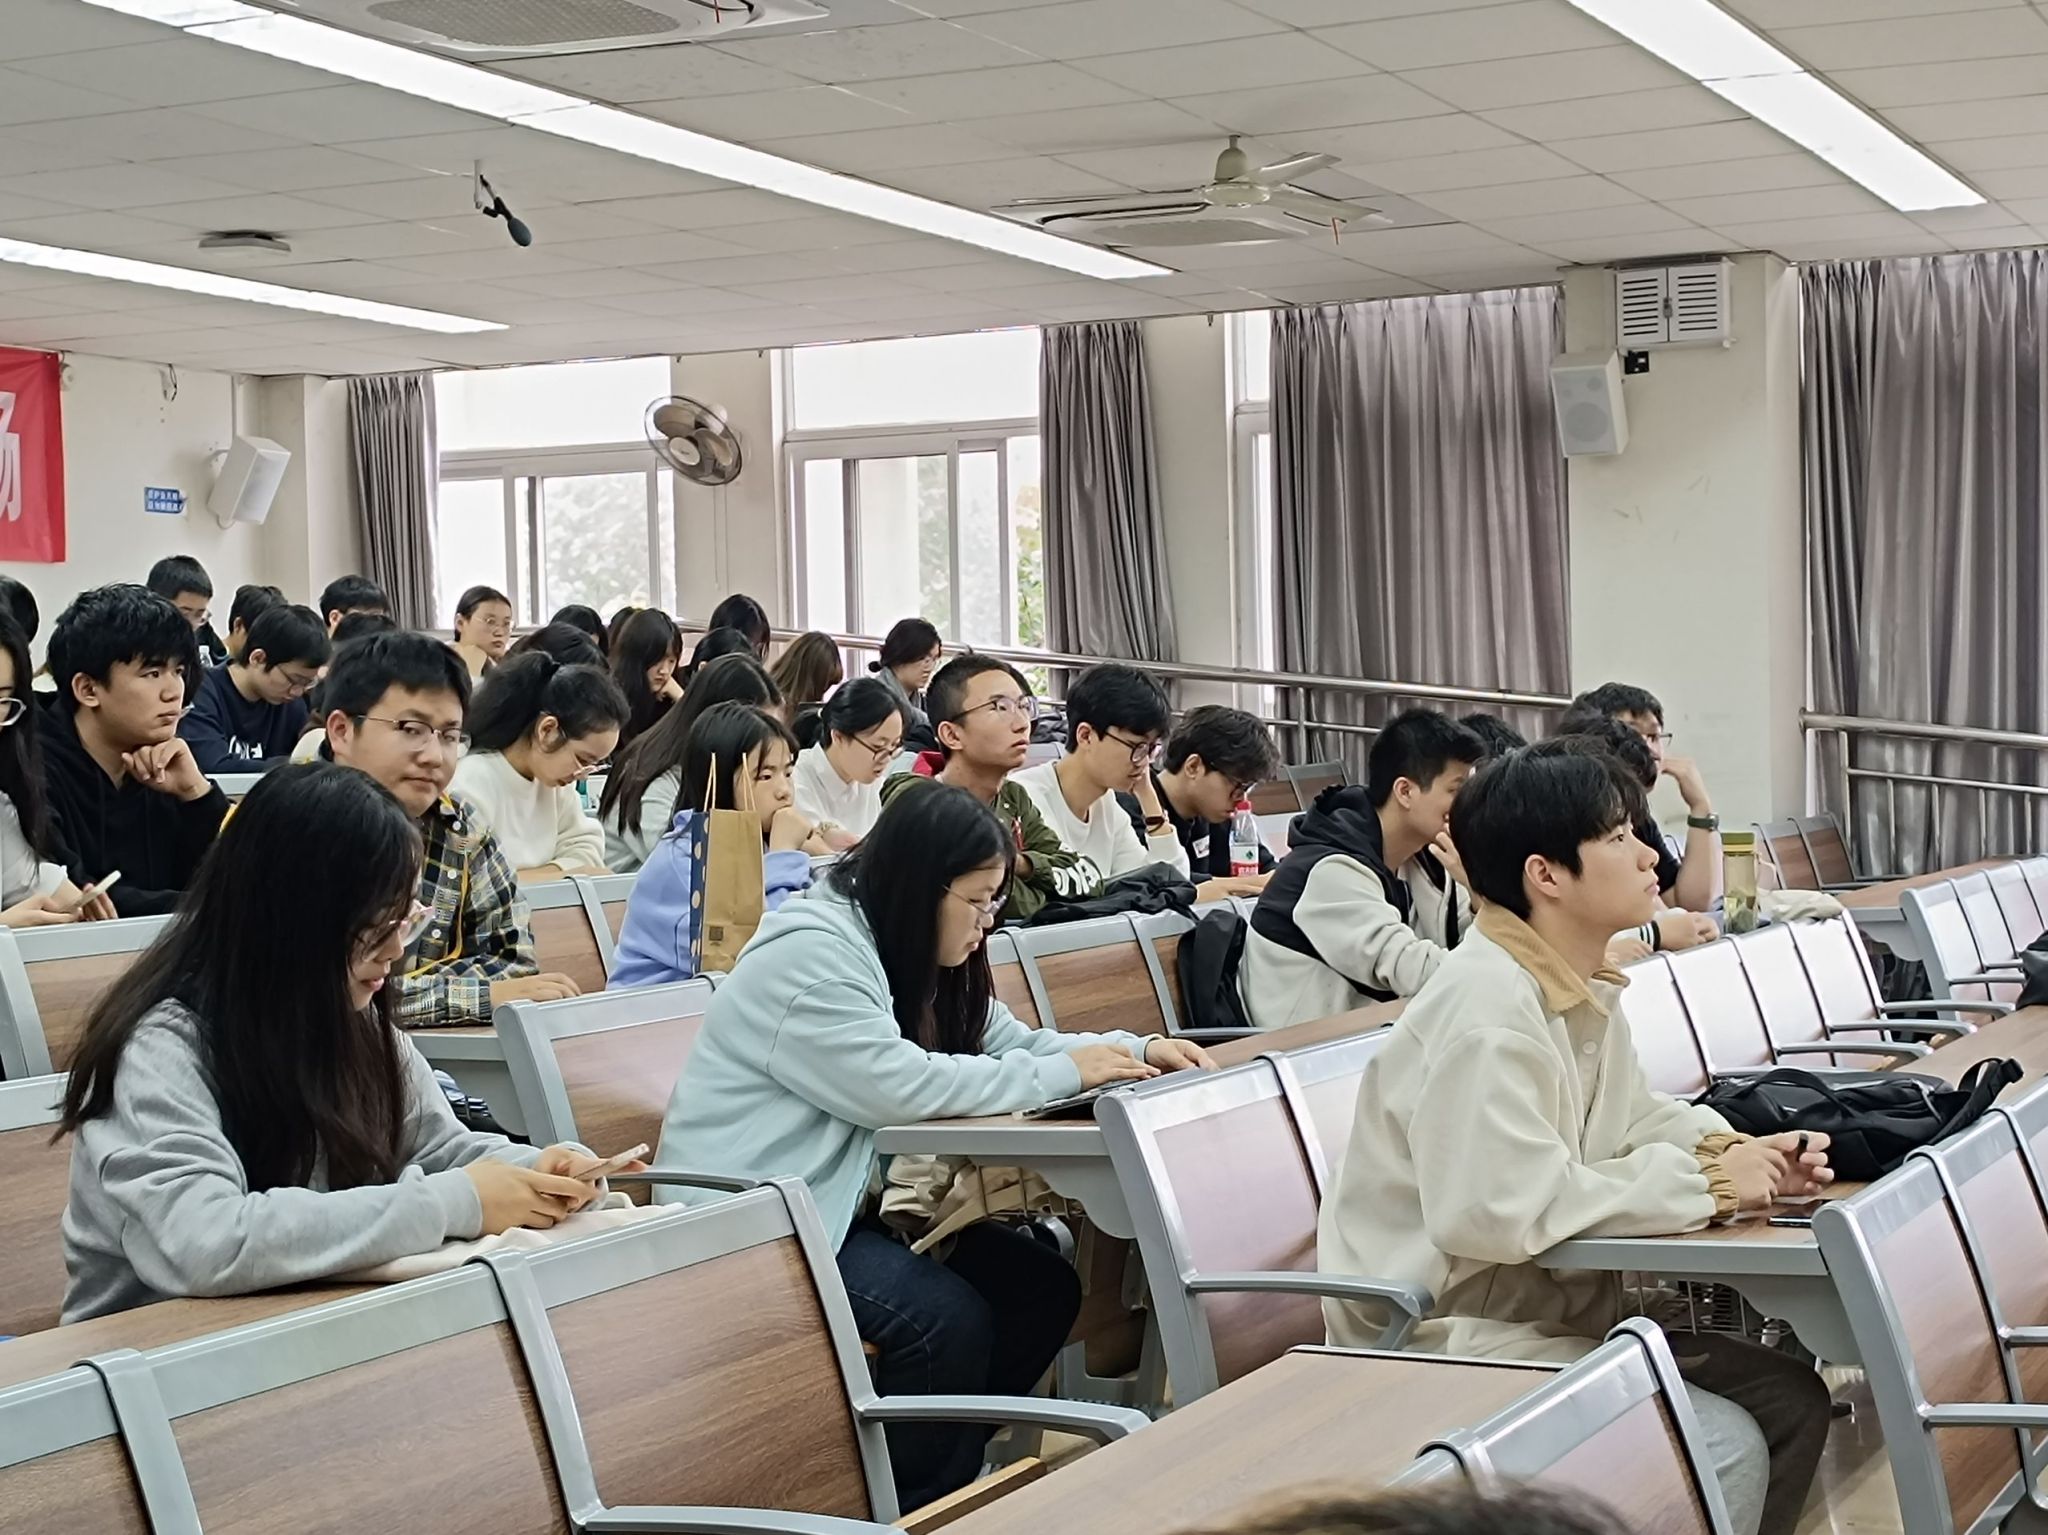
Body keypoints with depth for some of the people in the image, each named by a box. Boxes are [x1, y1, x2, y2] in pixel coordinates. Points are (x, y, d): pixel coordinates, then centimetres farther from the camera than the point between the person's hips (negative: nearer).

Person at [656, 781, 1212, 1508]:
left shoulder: (905, 949, 9)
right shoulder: (808, 956, -21)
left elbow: (1005, 1042, 12)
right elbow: (899, 1085, -29)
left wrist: (1135, 1051, -4)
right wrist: (1065, 1073, -22)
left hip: (839, 1205, 9)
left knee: (1042, 1285, -4)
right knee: (945, 1317, -26)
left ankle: (947, 1463, 10)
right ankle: (912, 1504, -5)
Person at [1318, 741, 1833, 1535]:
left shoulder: (1584, 986, 7)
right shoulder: (1486, 1006, -24)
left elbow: (1630, 1120, 19)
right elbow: (1500, 1210, -32)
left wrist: (1735, 1152, -3)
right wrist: (1702, 1184, -24)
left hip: (1550, 1312, 10)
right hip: (1446, 1343, -10)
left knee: (1790, 1397, 7)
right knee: (1723, 1451, -17)